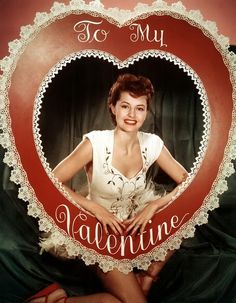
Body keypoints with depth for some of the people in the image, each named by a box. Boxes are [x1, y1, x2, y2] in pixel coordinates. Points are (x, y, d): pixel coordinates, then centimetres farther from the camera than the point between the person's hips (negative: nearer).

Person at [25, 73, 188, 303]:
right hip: (104, 232, -4)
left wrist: (153, 206, -18)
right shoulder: (95, 142, -19)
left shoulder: (152, 143, -8)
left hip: (138, 227, 5)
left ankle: (148, 277, 2)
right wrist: (96, 209, -20)